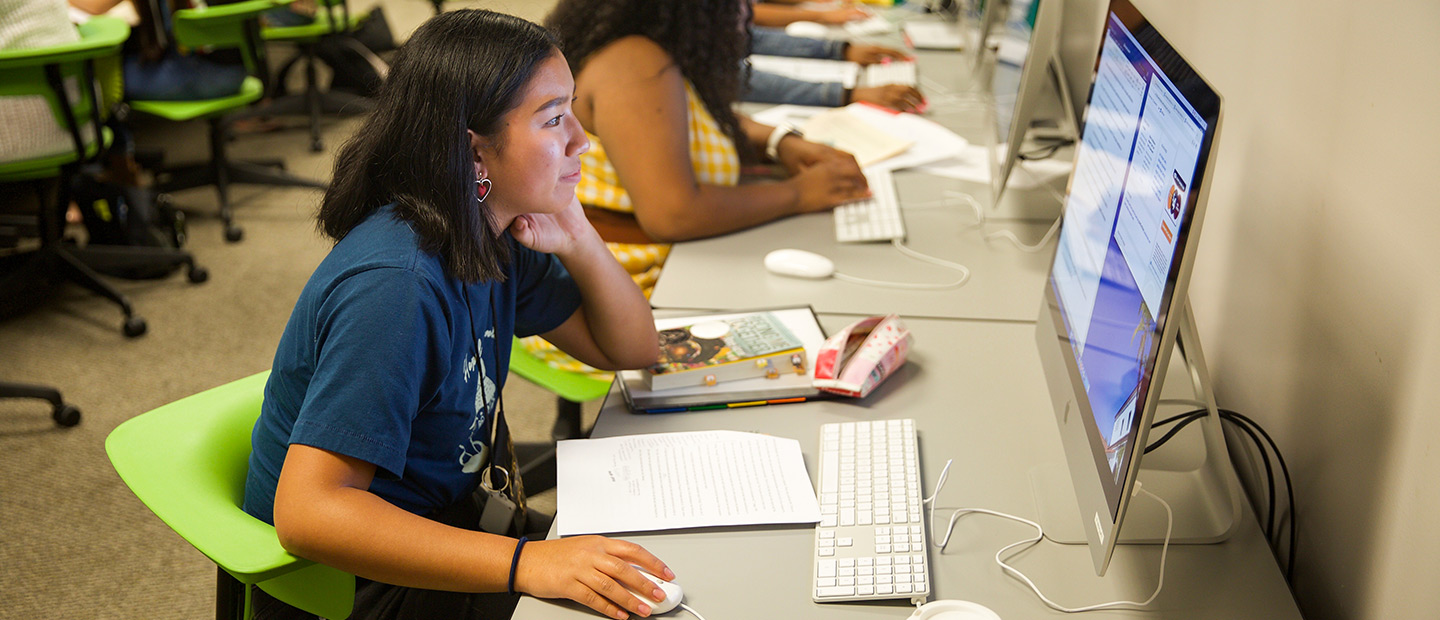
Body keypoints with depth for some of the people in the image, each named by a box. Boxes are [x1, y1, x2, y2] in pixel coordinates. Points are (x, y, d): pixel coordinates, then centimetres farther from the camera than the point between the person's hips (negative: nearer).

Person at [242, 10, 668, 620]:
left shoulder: (492, 239, -2)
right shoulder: (395, 288, -29)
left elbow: (632, 348, 8)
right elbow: (306, 513, -35)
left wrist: (578, 242, -11)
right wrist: (525, 563, -41)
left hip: (446, 517, 8)